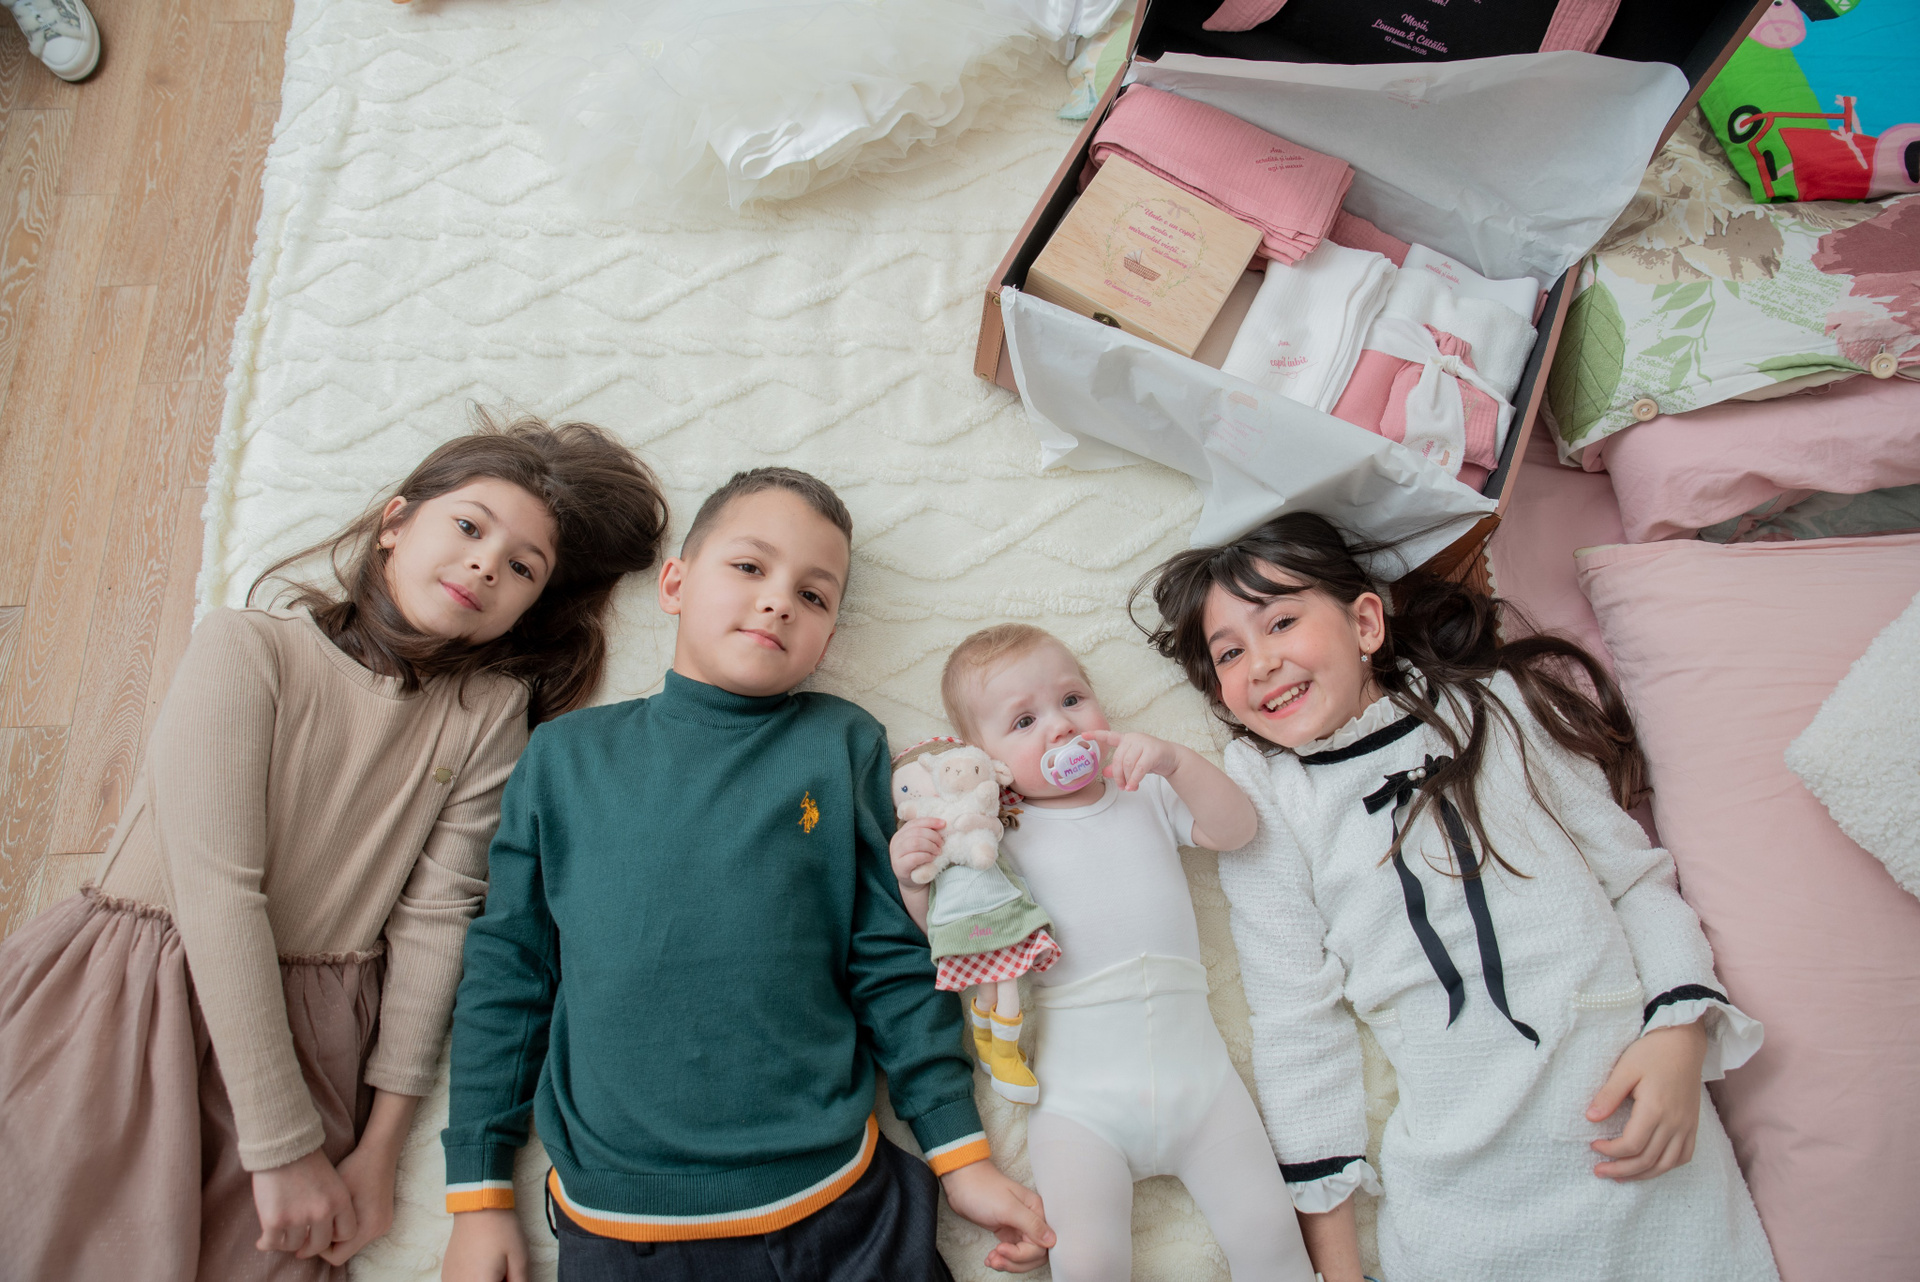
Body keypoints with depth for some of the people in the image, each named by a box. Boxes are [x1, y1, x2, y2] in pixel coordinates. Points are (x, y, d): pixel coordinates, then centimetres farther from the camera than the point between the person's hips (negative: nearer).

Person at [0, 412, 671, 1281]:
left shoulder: (488, 714, -1)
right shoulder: (245, 650, -8)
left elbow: (434, 918, -4)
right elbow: (217, 891, -14)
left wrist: (377, 1151, -7)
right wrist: (283, 1148, -16)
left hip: (301, 1038, 2)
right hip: (114, 1010, -1)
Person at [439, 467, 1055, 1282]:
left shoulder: (843, 746, 0)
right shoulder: (566, 756, 2)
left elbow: (893, 965, 2)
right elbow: (506, 974, 6)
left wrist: (961, 1155, 2)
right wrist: (479, 1195, 6)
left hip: (840, 1204, 0)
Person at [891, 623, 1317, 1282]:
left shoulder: (1147, 794, 9)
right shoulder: (996, 835, 0)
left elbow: (1234, 828, -3)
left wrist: (1175, 760, -18)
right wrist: (916, 879, -17)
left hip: (1194, 1068, 3)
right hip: (1081, 1096, -2)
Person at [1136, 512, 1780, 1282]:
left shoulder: (1497, 704, 6)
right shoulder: (1261, 798, 1)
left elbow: (1634, 874, 9)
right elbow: (1296, 1022, 1)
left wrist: (1681, 1026, -7)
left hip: (1641, 1129, 1)